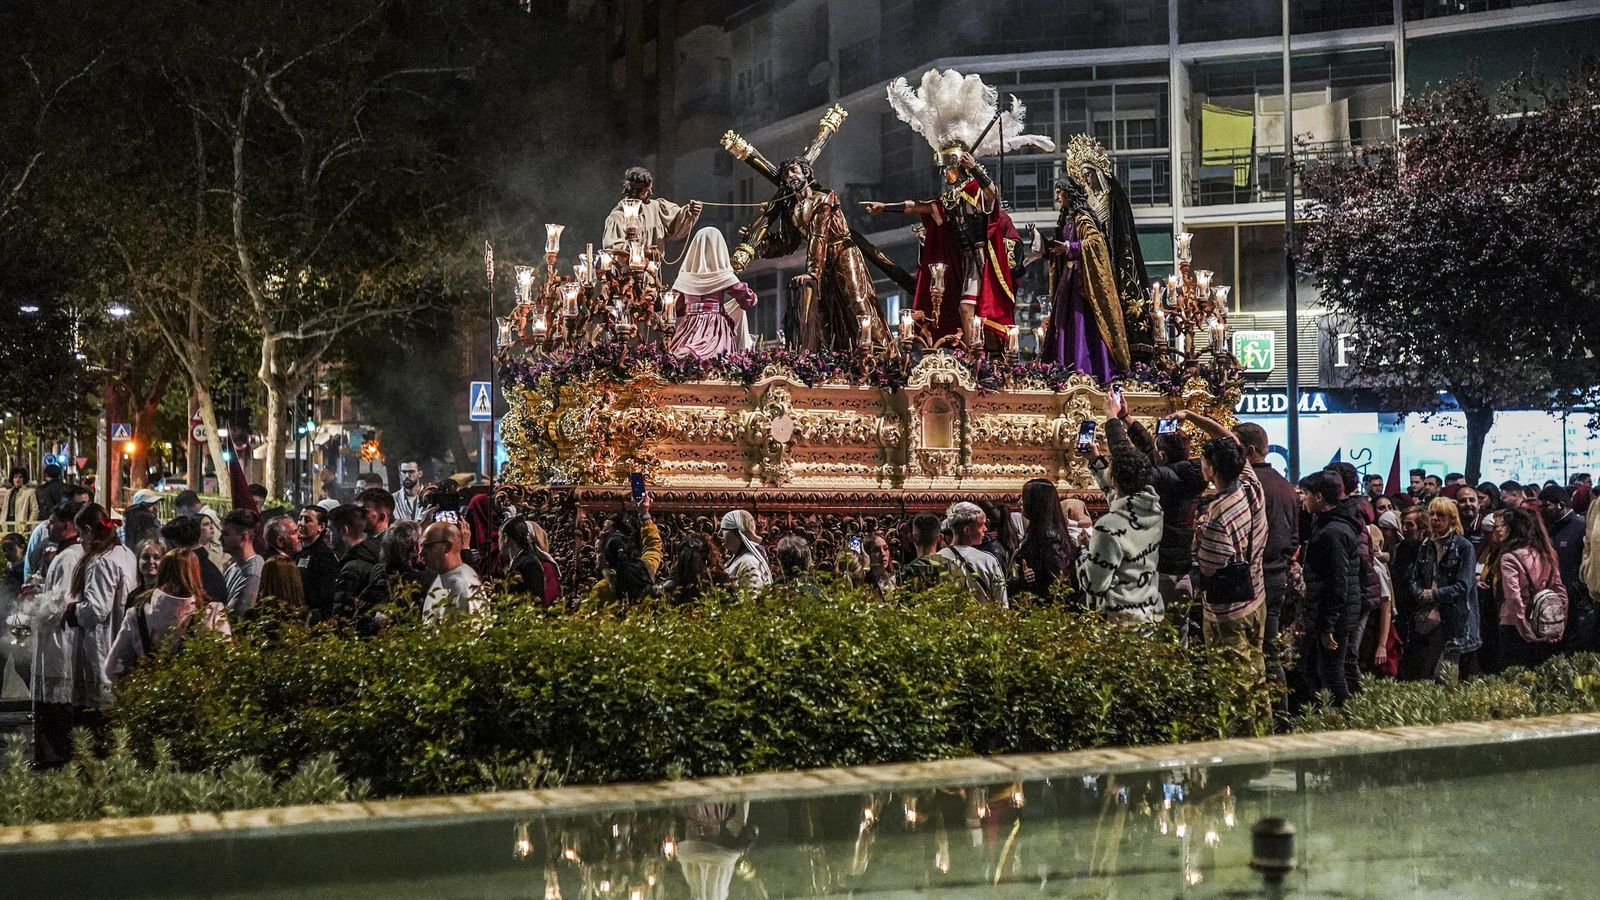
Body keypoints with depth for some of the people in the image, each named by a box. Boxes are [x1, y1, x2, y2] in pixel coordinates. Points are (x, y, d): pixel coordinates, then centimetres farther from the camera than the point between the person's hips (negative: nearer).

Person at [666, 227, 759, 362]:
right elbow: (749, 300, 6)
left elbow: (678, 309, 21)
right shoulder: (722, 277, 0)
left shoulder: (685, 277, 11)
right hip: (715, 327, -3)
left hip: (689, 328, 3)